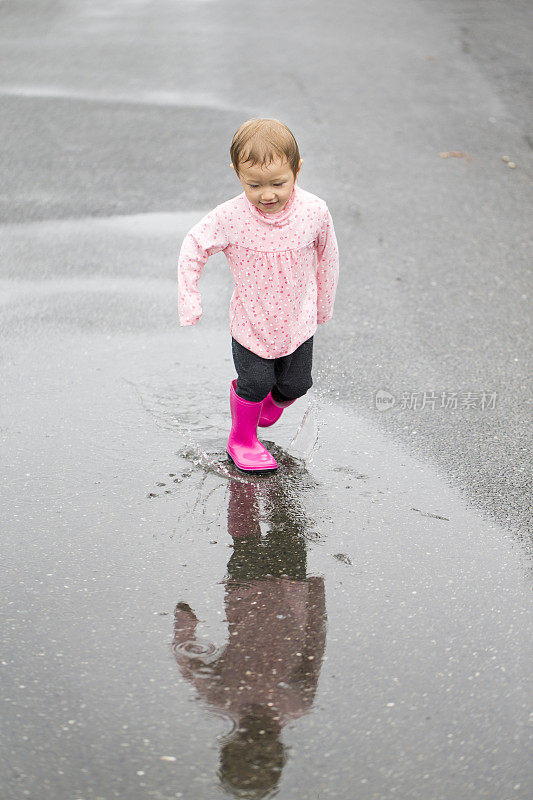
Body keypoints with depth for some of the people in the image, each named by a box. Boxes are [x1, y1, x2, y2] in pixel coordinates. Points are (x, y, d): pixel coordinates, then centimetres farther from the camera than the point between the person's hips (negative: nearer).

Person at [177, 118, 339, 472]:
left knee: (296, 383, 14)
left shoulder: (314, 211, -19)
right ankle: (242, 439, 32)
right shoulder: (230, 217, -24)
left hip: (298, 321, 2)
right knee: (255, 383, 3)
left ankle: (274, 402, 51)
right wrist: (189, 303, -7)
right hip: (251, 323, -2)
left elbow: (327, 257, 0)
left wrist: (324, 306, 11)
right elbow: (193, 248, -7)